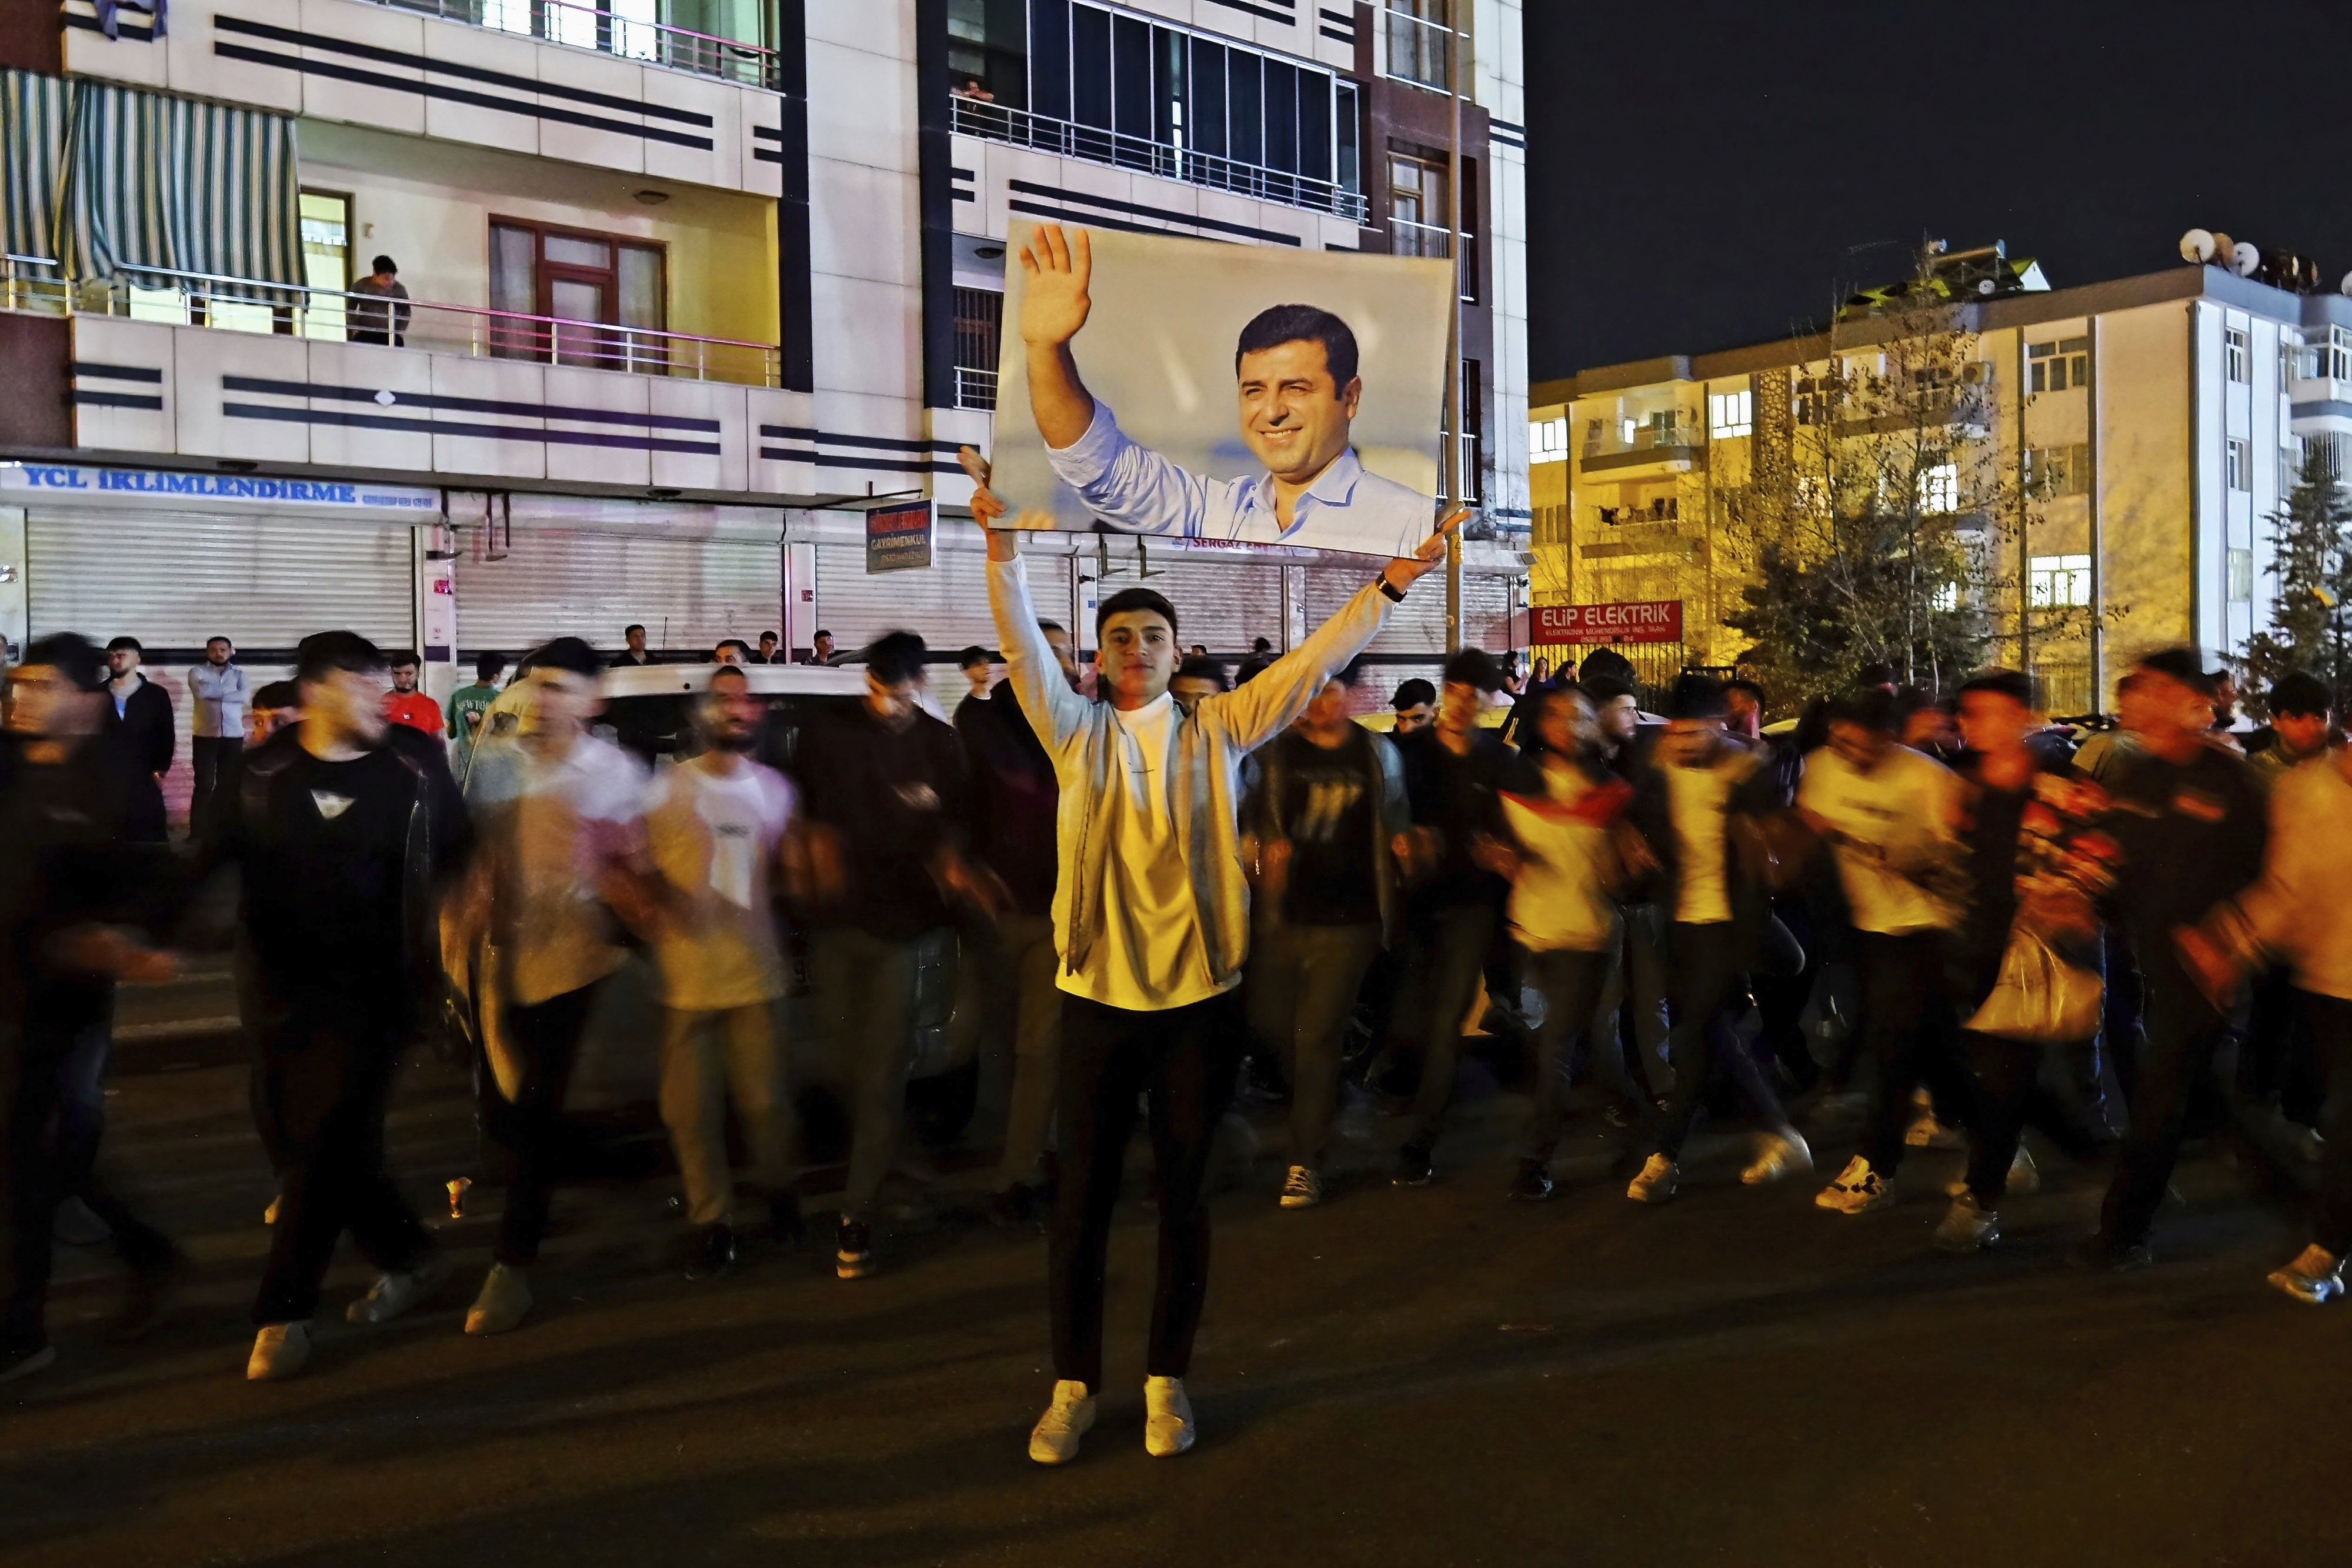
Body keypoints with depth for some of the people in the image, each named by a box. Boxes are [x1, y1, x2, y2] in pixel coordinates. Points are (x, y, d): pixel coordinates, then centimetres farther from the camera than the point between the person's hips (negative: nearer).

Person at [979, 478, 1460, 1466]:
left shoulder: (1216, 731, 5)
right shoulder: (1075, 732, 4)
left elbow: (1312, 663, 0)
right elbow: (1023, 646, -8)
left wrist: (1393, 584, -7)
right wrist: (1002, 546, -22)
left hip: (1197, 996, 1)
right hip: (1099, 996, 0)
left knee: (1184, 1198, 10)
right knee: (1083, 1198, 6)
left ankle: (1167, 1380, 27)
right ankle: (1073, 1386, 22)